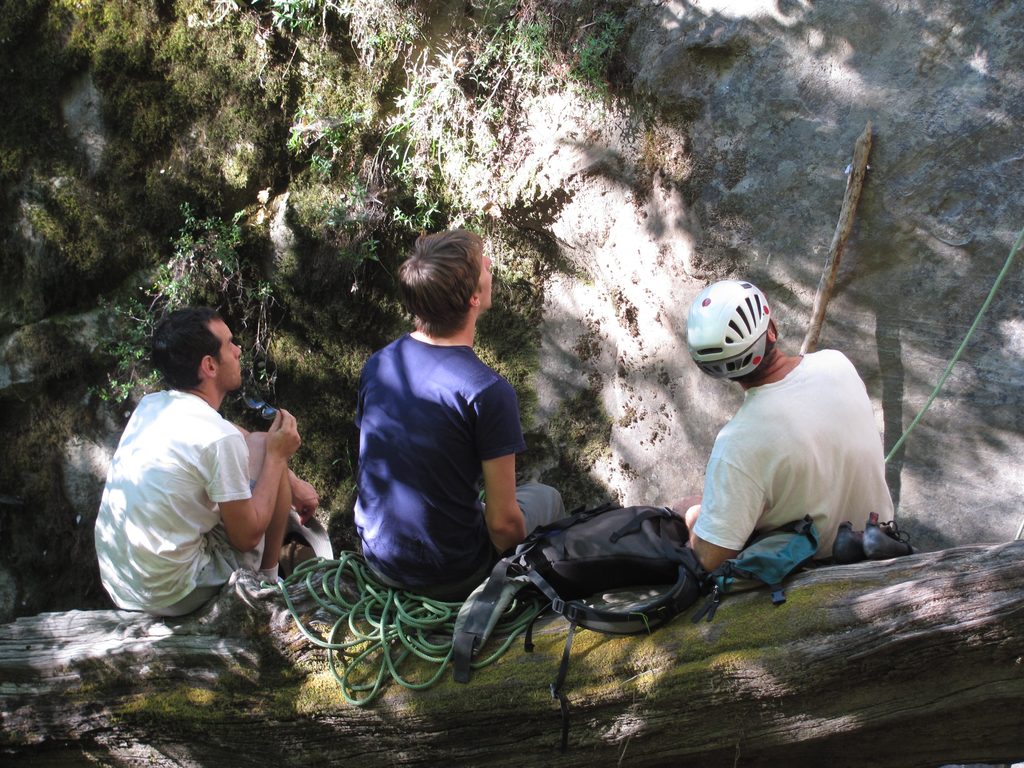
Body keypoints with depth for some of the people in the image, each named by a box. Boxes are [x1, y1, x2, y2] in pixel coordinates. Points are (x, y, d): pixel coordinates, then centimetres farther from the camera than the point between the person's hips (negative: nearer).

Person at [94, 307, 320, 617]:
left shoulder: (150, 405, 1)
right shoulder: (219, 439, -23)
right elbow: (247, 538, -13)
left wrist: (292, 483, 19)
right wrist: (277, 456, -6)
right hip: (174, 599, -7)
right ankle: (269, 580, 13)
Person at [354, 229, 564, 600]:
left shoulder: (376, 364, -6)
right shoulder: (488, 392, -26)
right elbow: (503, 522, -21)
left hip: (379, 561, 6)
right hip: (451, 579, -6)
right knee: (545, 498, 21)